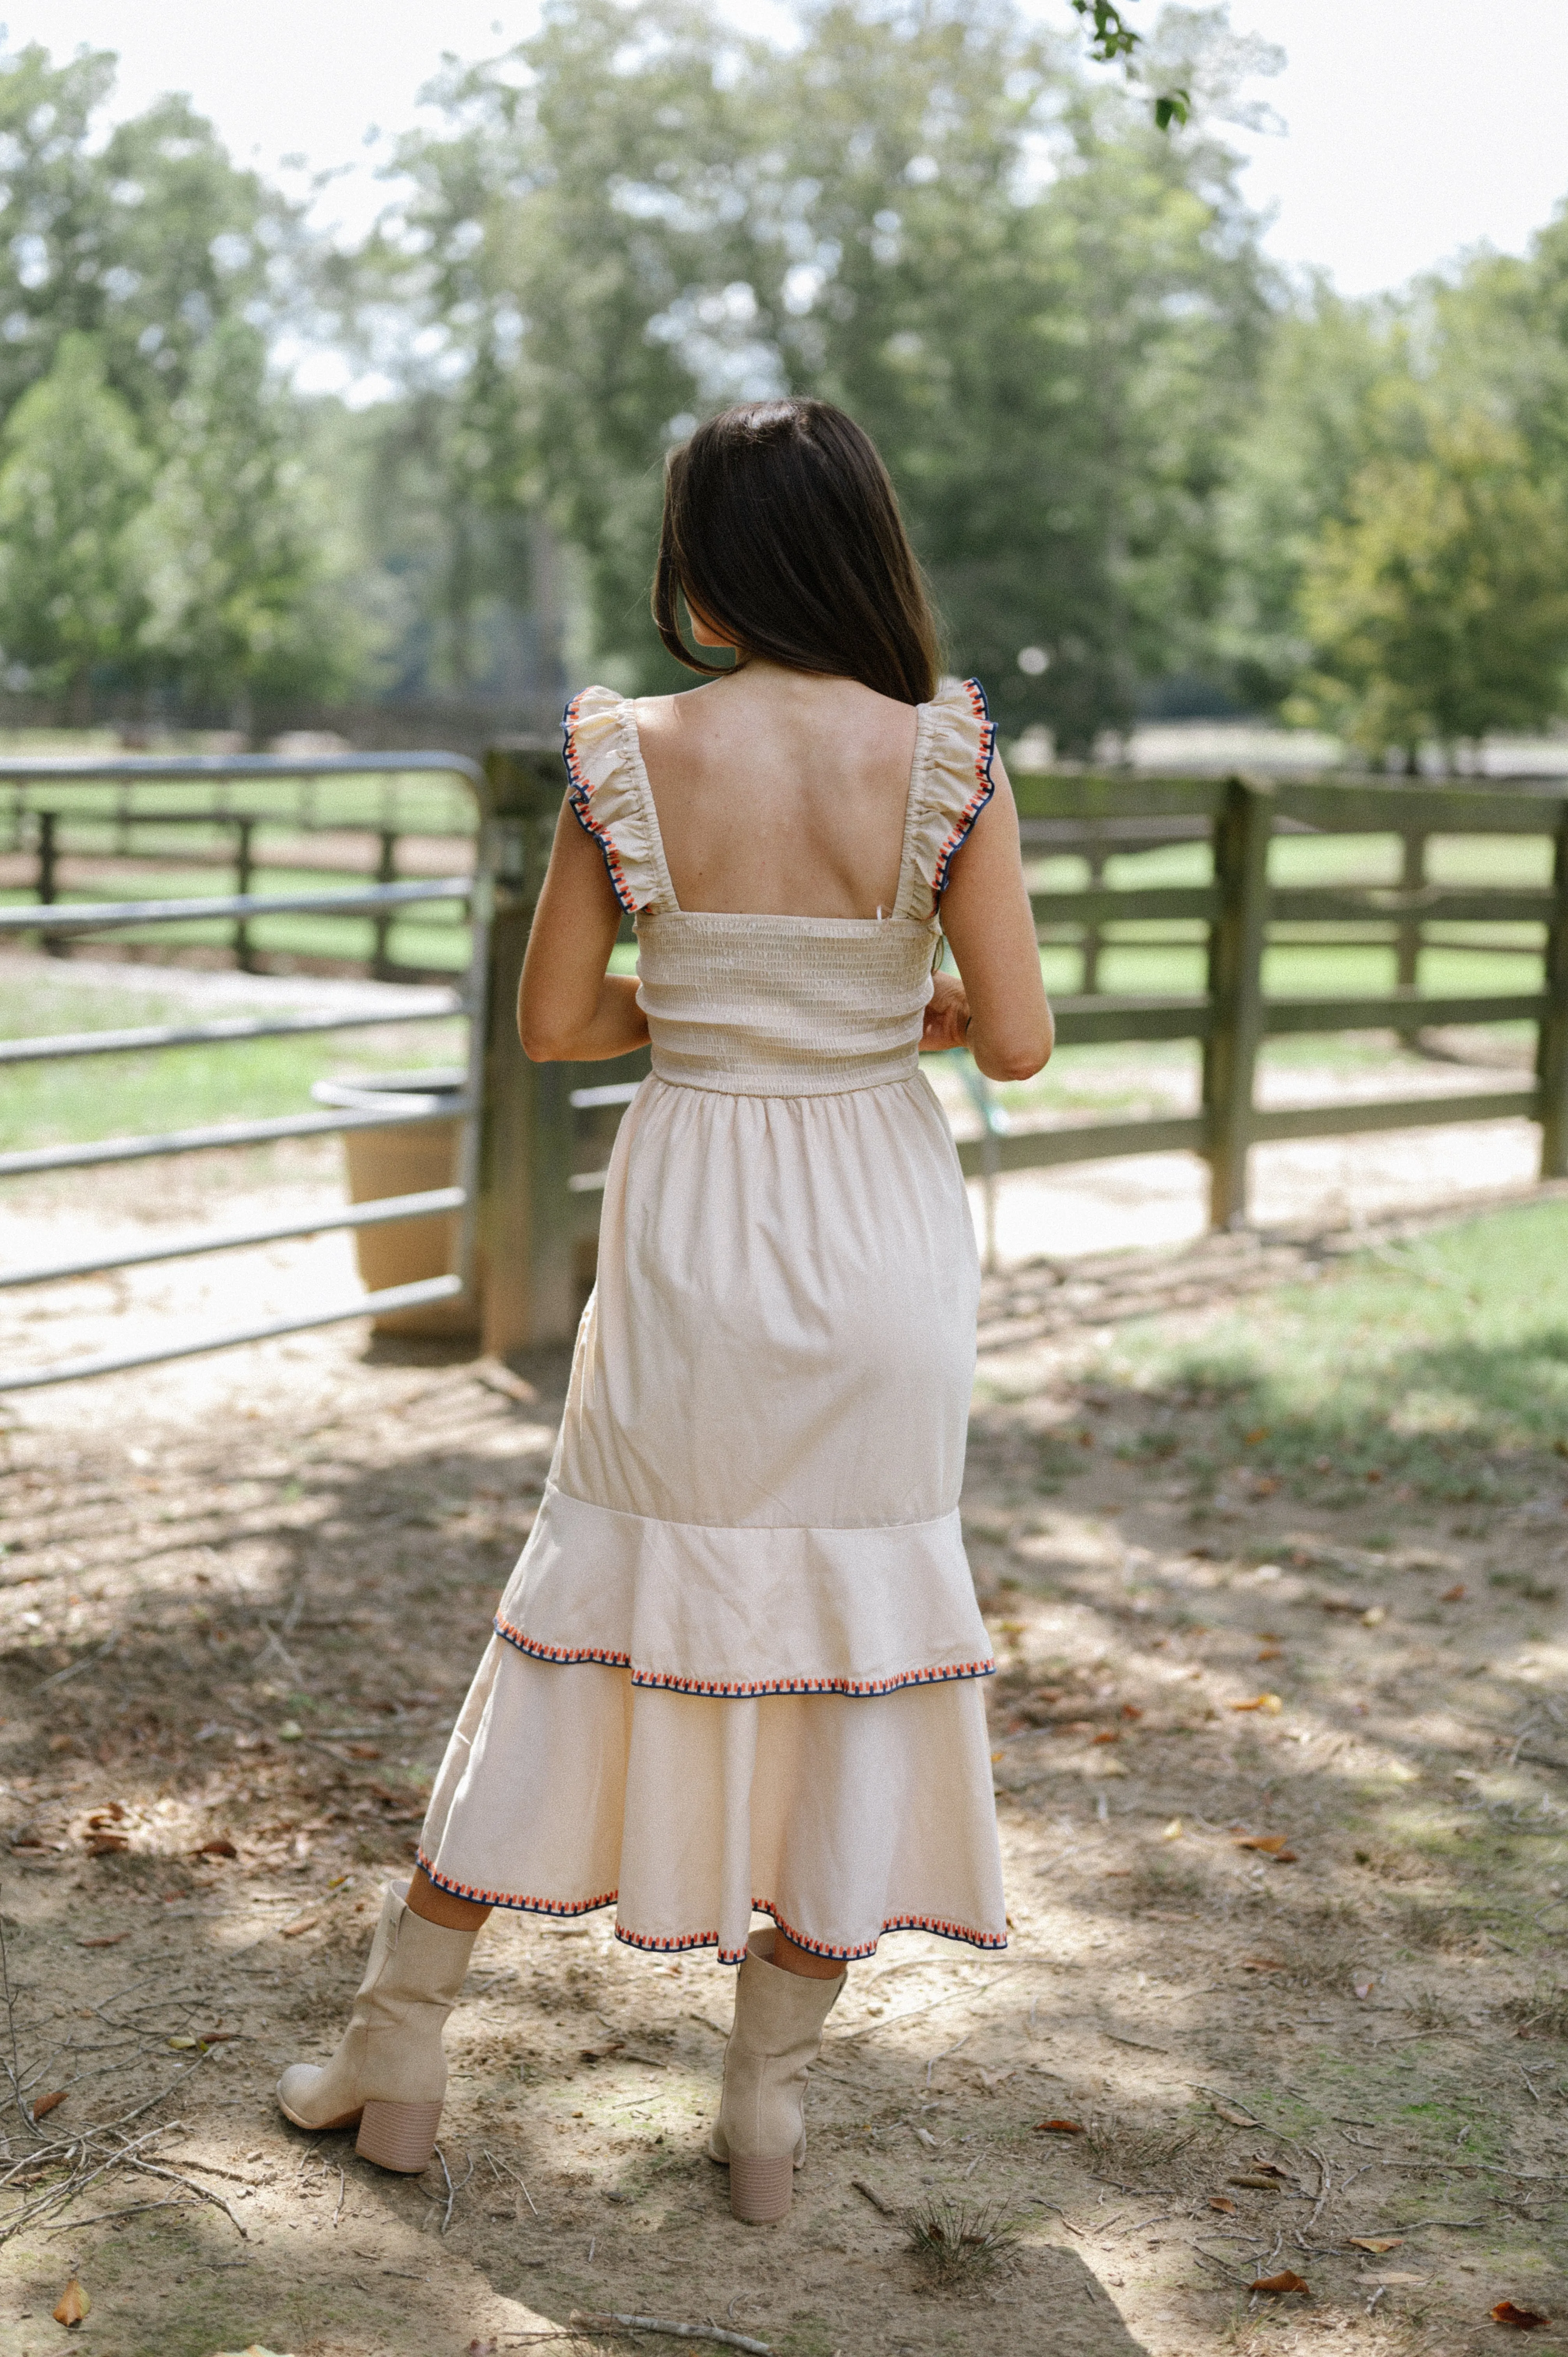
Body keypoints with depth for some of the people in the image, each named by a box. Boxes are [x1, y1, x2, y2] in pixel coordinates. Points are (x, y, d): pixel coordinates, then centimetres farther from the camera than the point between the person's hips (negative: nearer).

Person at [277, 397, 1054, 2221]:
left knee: (593, 1609, 14)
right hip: (880, 1232, 0)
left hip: (689, 1228, 1)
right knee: (854, 1626, 11)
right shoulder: (946, 754, -9)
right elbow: (1016, 1041, -7)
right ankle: (769, 2103, 20)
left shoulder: (625, 755, -7)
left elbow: (551, 1023, -1)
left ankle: (398, 2048, 24)